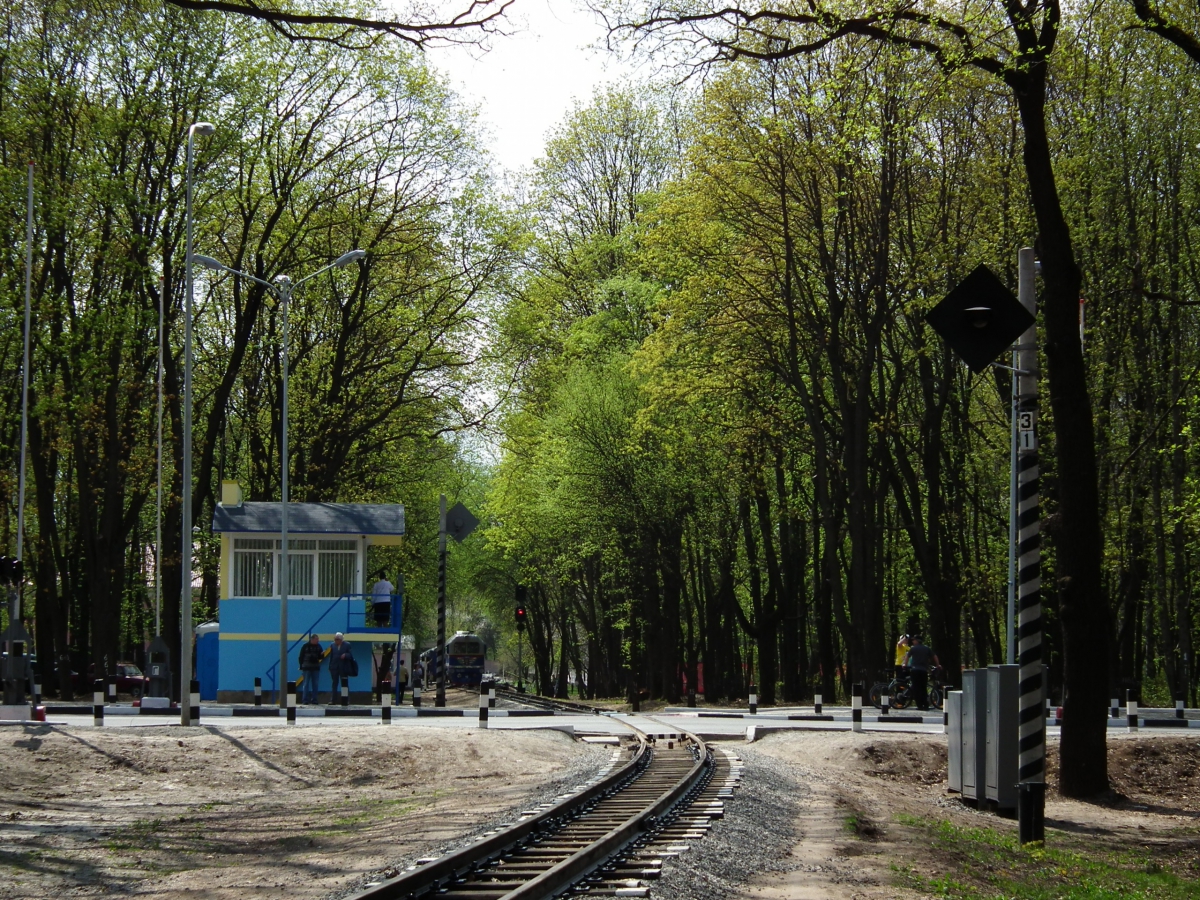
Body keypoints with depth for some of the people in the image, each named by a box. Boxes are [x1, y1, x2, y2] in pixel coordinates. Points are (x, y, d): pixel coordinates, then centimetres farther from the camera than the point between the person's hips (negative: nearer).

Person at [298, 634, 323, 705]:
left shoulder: (318, 646, 4)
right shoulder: (305, 646, -5)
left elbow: (320, 657, 8)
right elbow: (301, 657, -2)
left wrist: (322, 654, -14)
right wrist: (301, 666, -5)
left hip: (316, 668, 4)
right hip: (307, 668, -4)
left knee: (315, 684, 5)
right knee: (306, 684, -2)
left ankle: (314, 699, 12)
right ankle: (305, 700, -1)